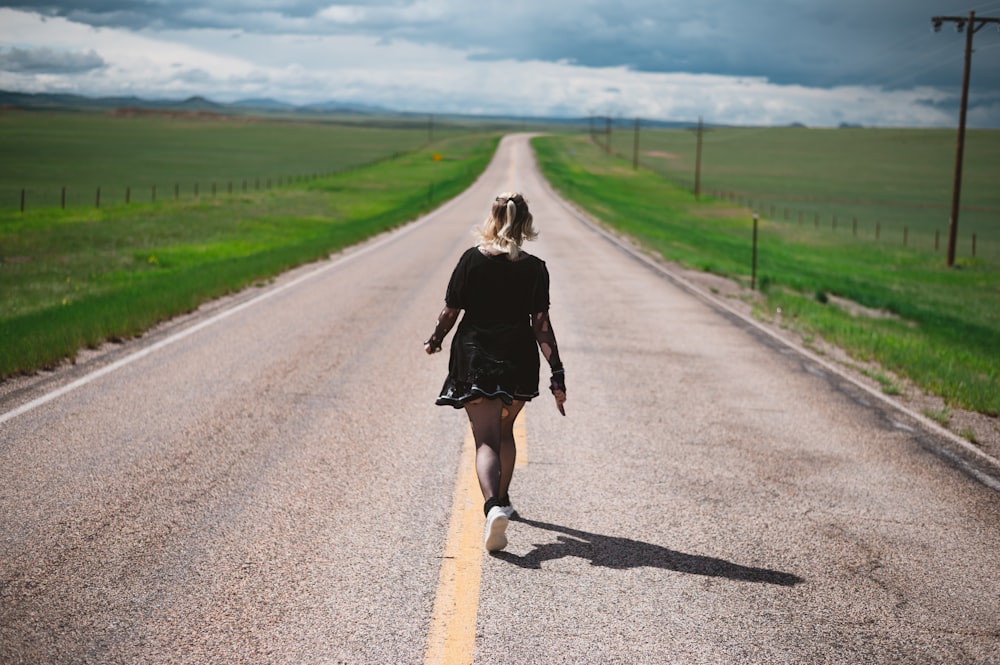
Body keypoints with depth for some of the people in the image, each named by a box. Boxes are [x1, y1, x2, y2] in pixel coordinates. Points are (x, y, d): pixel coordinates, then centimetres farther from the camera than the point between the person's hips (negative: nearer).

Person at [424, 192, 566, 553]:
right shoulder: (535, 269, -4)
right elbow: (541, 325, -7)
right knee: (505, 431, 24)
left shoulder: (471, 260, -6)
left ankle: (493, 505, -29)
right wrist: (557, 374, -4)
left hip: (475, 359, -2)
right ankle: (503, 500, 37)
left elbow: (450, 311, -3)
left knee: (486, 440, -5)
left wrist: (435, 341, 16)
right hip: (518, 361, 2)